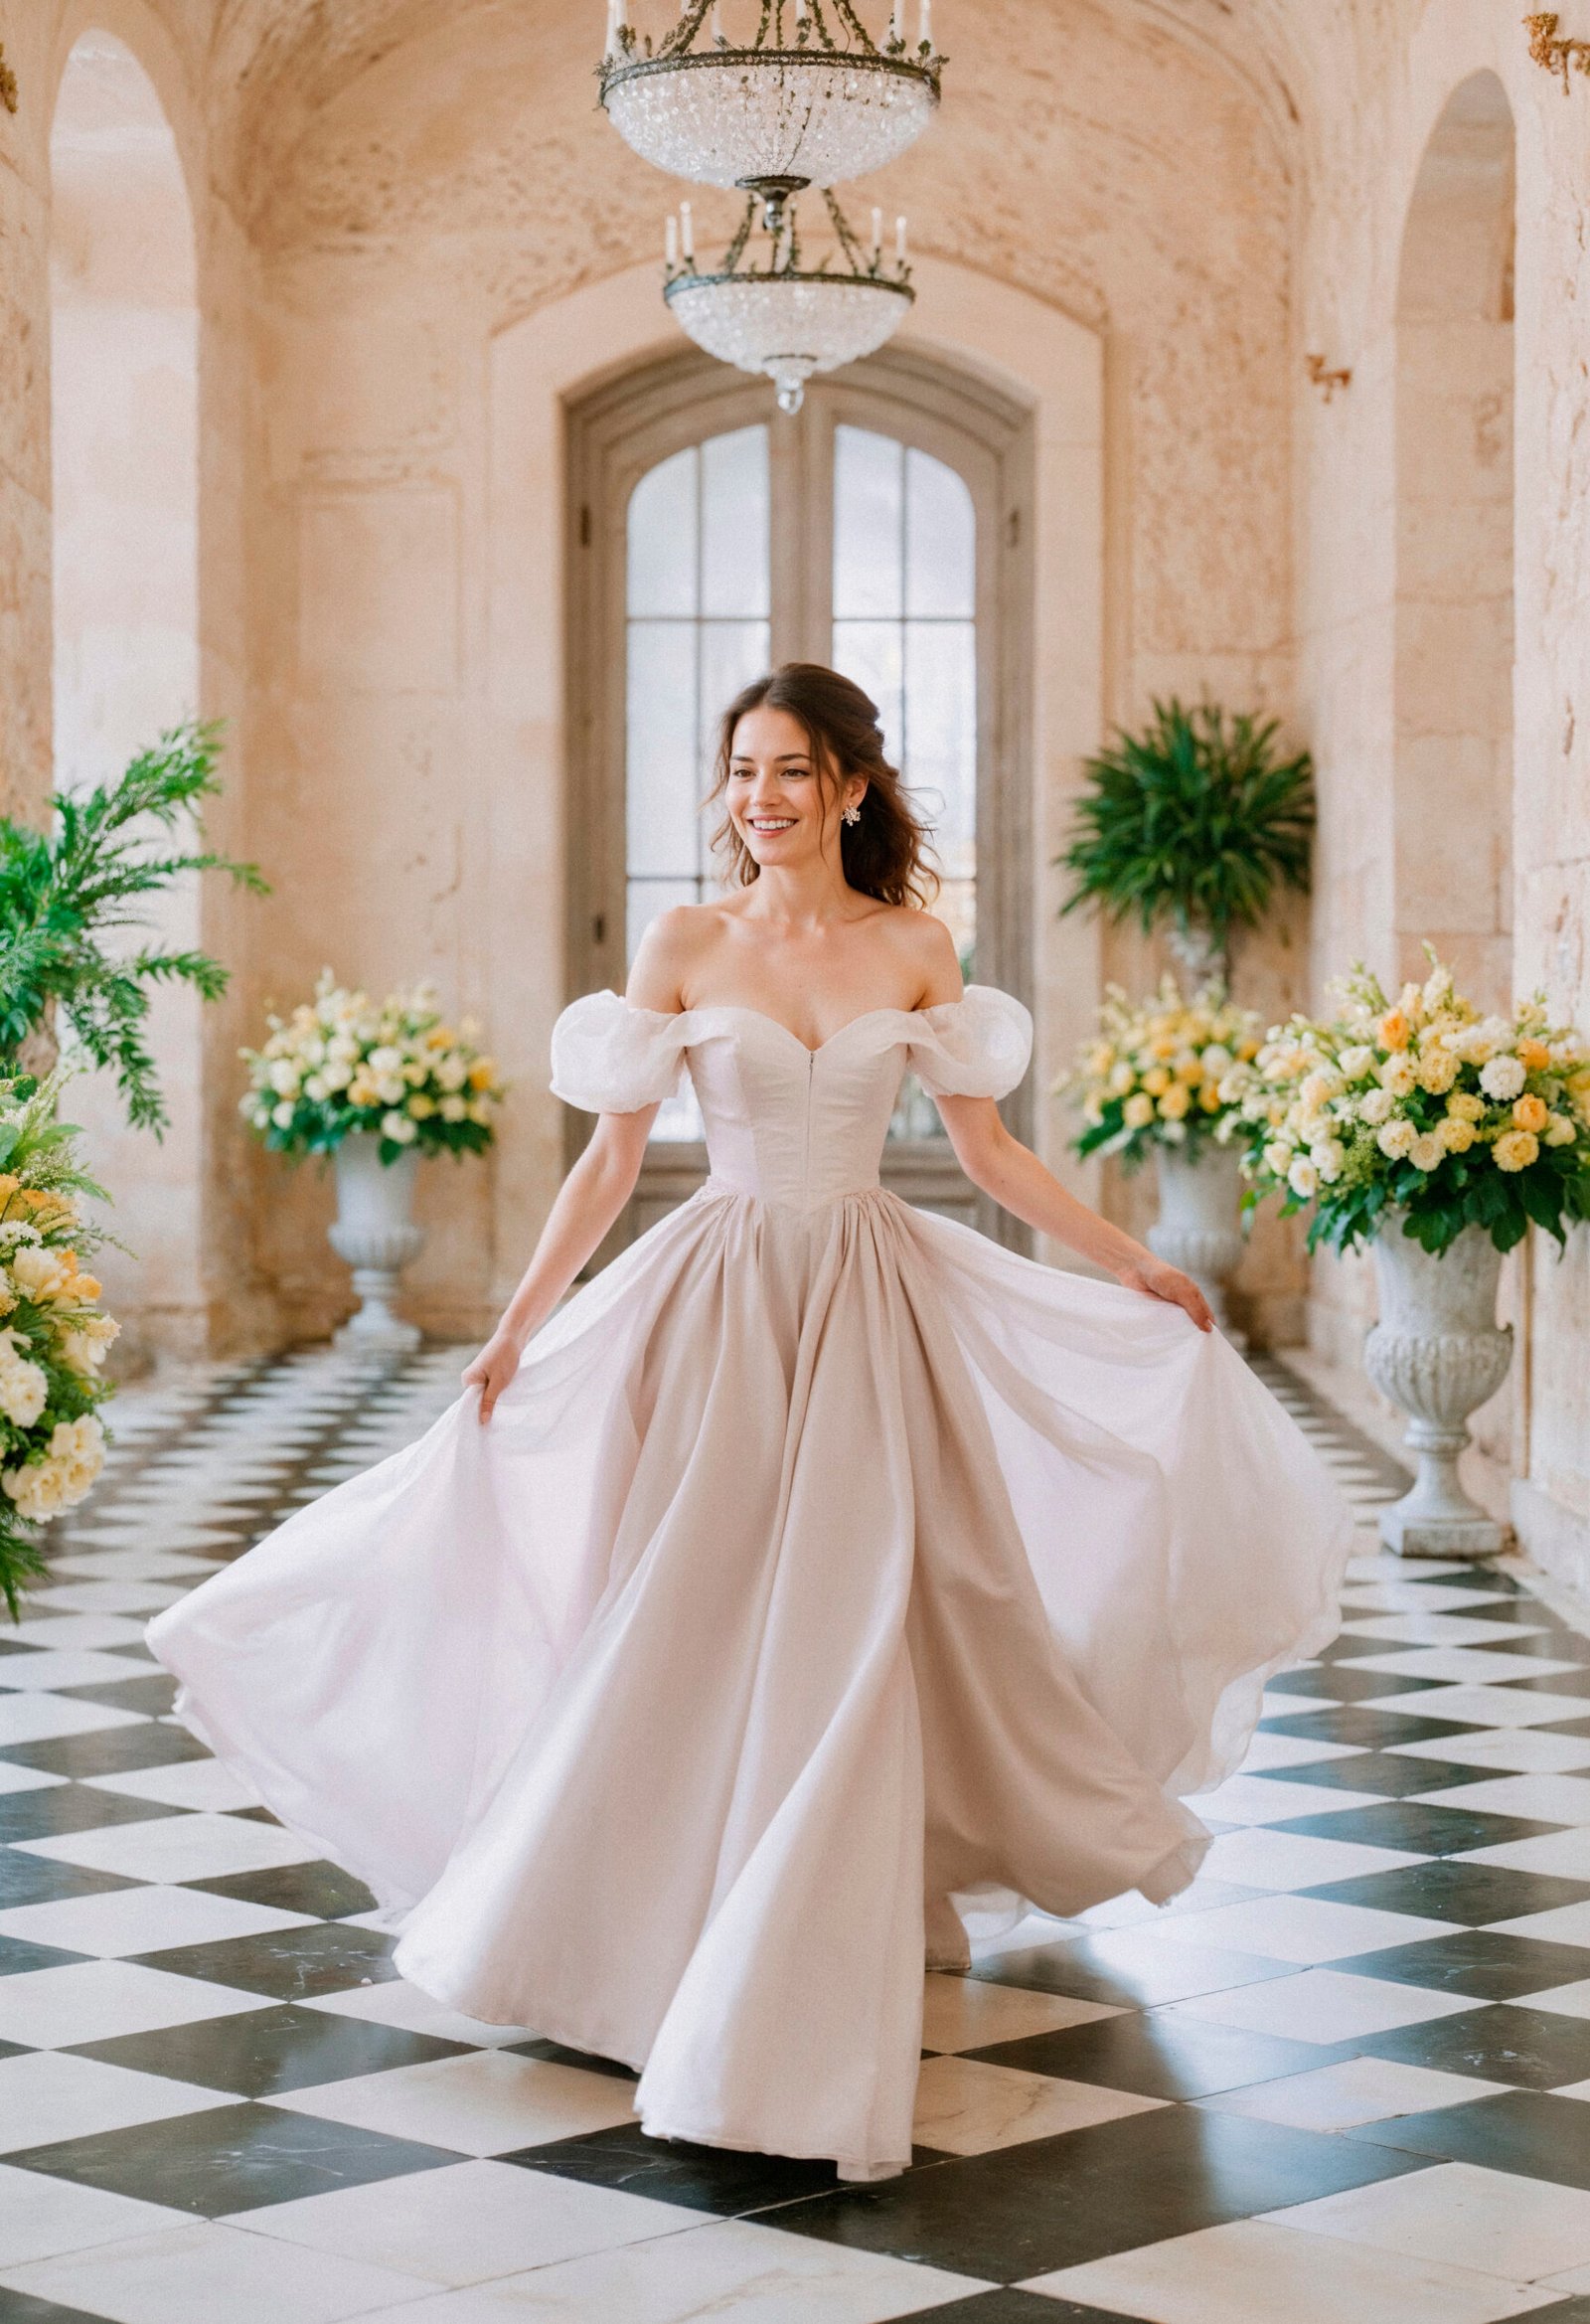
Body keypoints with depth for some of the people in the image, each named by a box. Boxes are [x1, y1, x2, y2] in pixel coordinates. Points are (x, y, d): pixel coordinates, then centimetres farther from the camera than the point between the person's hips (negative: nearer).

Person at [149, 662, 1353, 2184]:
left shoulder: (915, 950, 4)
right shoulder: (683, 946, 1)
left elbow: (990, 1153, 10)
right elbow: (613, 1158, 3)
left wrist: (1135, 1268, 9)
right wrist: (515, 1327, -1)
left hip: (873, 1306, 1)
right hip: (717, 1309, -1)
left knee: (849, 1641, -2)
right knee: (681, 1634, -1)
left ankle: (805, 1981, 11)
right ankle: (639, 1929, 18)